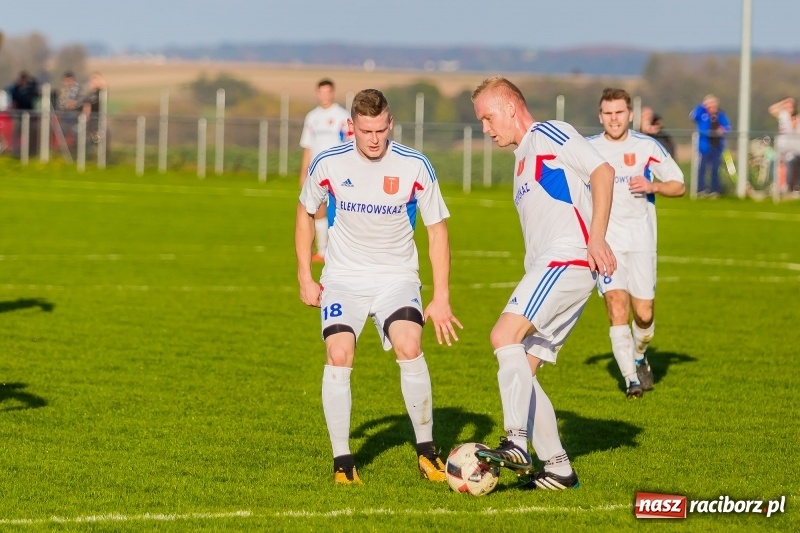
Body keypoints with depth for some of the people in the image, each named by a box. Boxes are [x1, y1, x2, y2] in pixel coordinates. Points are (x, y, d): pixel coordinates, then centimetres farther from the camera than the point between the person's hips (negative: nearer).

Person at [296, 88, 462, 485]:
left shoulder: (415, 167, -10)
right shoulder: (328, 164, -8)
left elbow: (437, 229, -1)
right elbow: (305, 213, 11)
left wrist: (441, 297, -4)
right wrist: (305, 277, 7)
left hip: (397, 277, -1)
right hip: (343, 278, 1)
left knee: (409, 349, -23)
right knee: (338, 356, -19)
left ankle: (426, 450, -7)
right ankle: (342, 460, -8)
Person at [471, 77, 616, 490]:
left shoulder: (548, 135, -2)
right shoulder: (523, 158, 27)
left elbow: (602, 171, -13)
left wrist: (596, 237, -20)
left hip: (568, 260, -10)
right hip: (547, 267, 10)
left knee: (505, 336, -23)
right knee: (520, 370, 4)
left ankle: (517, 444, -30)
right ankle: (557, 468, 6)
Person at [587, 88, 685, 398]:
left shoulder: (647, 147, 1)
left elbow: (679, 186, 5)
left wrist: (652, 186, -14)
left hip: (641, 241, 0)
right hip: (605, 242, 0)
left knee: (644, 313, -1)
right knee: (617, 305, -16)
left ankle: (639, 356, 32)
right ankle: (631, 379, -12)